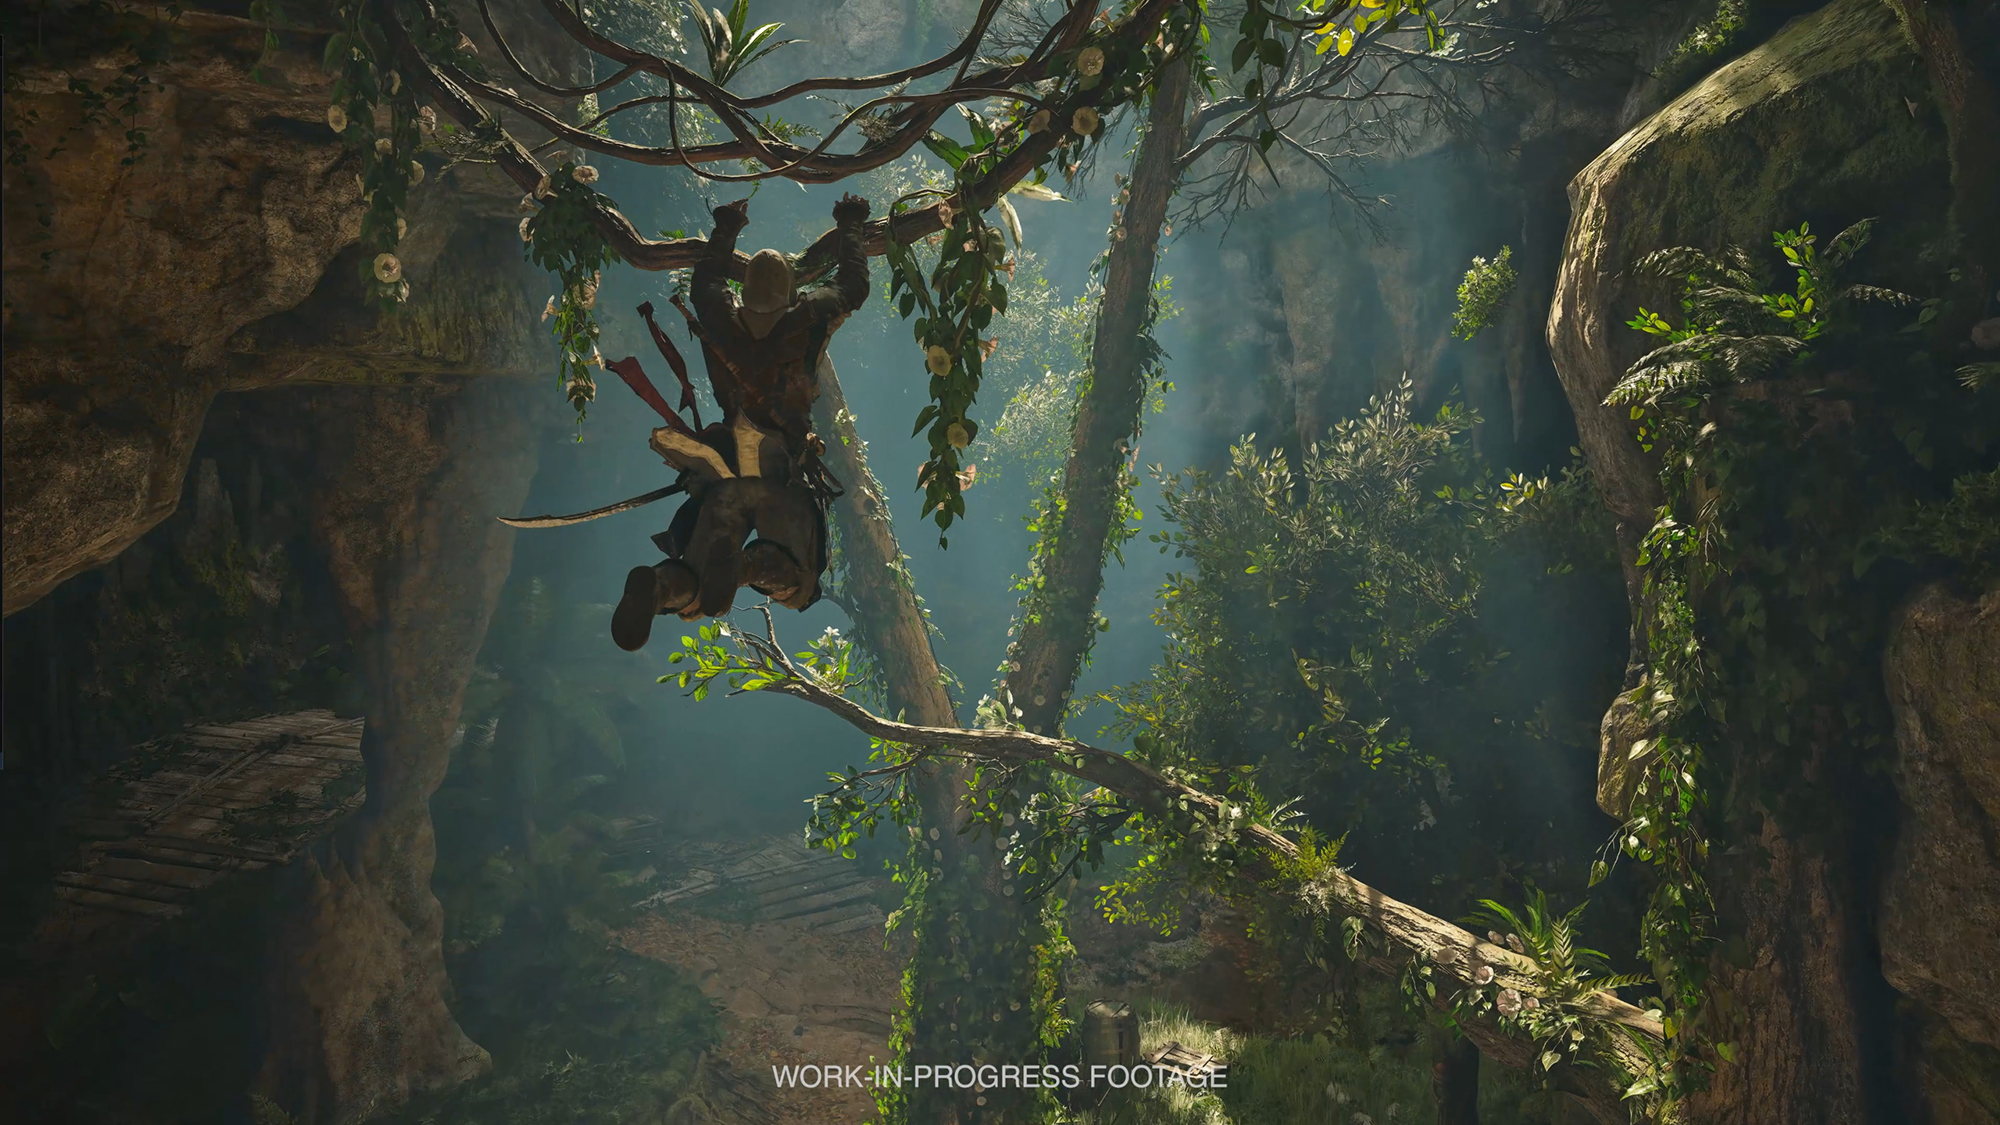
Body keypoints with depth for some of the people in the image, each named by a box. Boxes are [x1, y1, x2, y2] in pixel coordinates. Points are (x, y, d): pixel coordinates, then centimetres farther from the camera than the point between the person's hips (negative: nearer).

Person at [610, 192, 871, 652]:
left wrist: (726, 231, 46)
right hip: (784, 477, -2)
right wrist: (850, 227, 37)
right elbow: (853, 286, 21)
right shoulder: (808, 319, 2)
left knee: (702, 595, 5)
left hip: (723, 475, 2)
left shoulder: (721, 319, 7)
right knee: (796, 585, 2)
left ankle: (661, 584, -33)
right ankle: (755, 564, -35)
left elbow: (704, 281, 32)